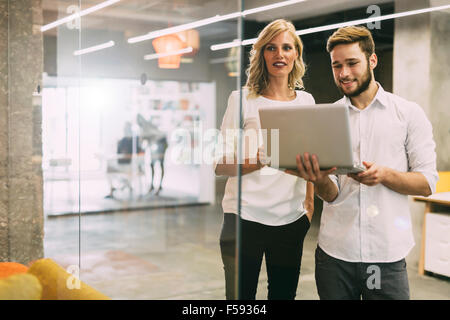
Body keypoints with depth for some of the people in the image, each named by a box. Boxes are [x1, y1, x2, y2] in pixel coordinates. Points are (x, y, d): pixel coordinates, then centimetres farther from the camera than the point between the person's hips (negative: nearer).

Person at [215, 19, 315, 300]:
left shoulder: (306, 101, 10)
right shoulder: (242, 99, -2)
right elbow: (221, 165, -6)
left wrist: (309, 203, 13)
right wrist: (258, 161, -23)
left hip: (291, 219, 4)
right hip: (245, 216, -4)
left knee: (285, 293, 10)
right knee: (241, 294, 1)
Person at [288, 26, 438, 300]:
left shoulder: (408, 113, 2)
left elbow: (427, 183, -3)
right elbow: (330, 194, 2)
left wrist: (384, 174, -21)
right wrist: (320, 179, -21)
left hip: (387, 254, -1)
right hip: (334, 253, 2)